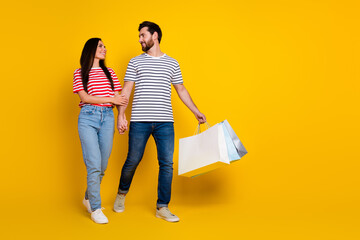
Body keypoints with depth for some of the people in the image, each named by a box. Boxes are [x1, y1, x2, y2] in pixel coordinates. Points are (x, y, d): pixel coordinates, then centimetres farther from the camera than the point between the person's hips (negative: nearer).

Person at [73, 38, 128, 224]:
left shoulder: (109, 72, 19)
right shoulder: (80, 73, 8)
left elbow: (119, 99, 13)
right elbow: (84, 97, -4)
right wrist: (110, 99, -6)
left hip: (107, 117, 4)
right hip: (88, 118, -4)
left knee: (102, 166, 5)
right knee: (94, 165, -11)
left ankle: (88, 198, 28)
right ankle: (95, 209, -2)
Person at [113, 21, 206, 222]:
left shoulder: (172, 63, 13)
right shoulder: (135, 62, 10)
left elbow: (181, 89, 20)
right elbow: (126, 90, 5)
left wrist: (196, 111, 18)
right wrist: (121, 115, -7)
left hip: (165, 122, 1)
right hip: (139, 122, -1)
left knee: (167, 163, -2)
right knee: (133, 160, 5)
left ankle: (162, 207, 9)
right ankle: (122, 193, 32)